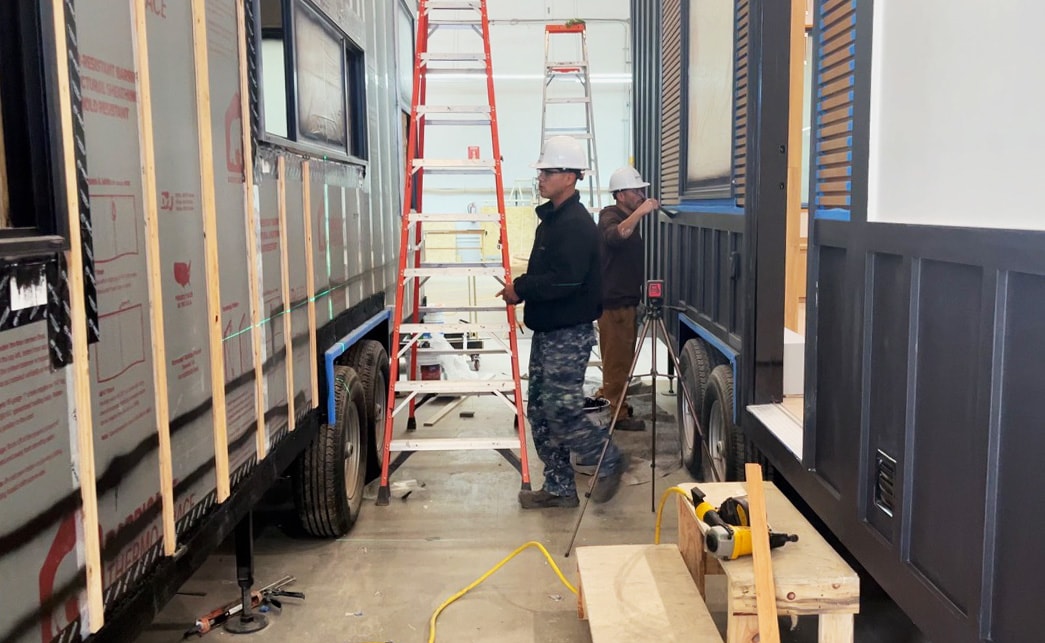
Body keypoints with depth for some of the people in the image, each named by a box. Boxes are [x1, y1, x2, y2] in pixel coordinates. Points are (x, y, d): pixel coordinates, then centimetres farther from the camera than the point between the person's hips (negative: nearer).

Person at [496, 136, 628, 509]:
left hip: (569, 335, -10)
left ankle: (609, 461, 14)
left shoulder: (578, 225, -16)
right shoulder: (550, 218, 16)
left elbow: (565, 279, -26)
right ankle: (559, 488, 20)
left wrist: (521, 289, -15)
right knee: (540, 412, 11)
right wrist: (521, 289, 4)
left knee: (561, 411, -9)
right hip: (546, 331, 10)